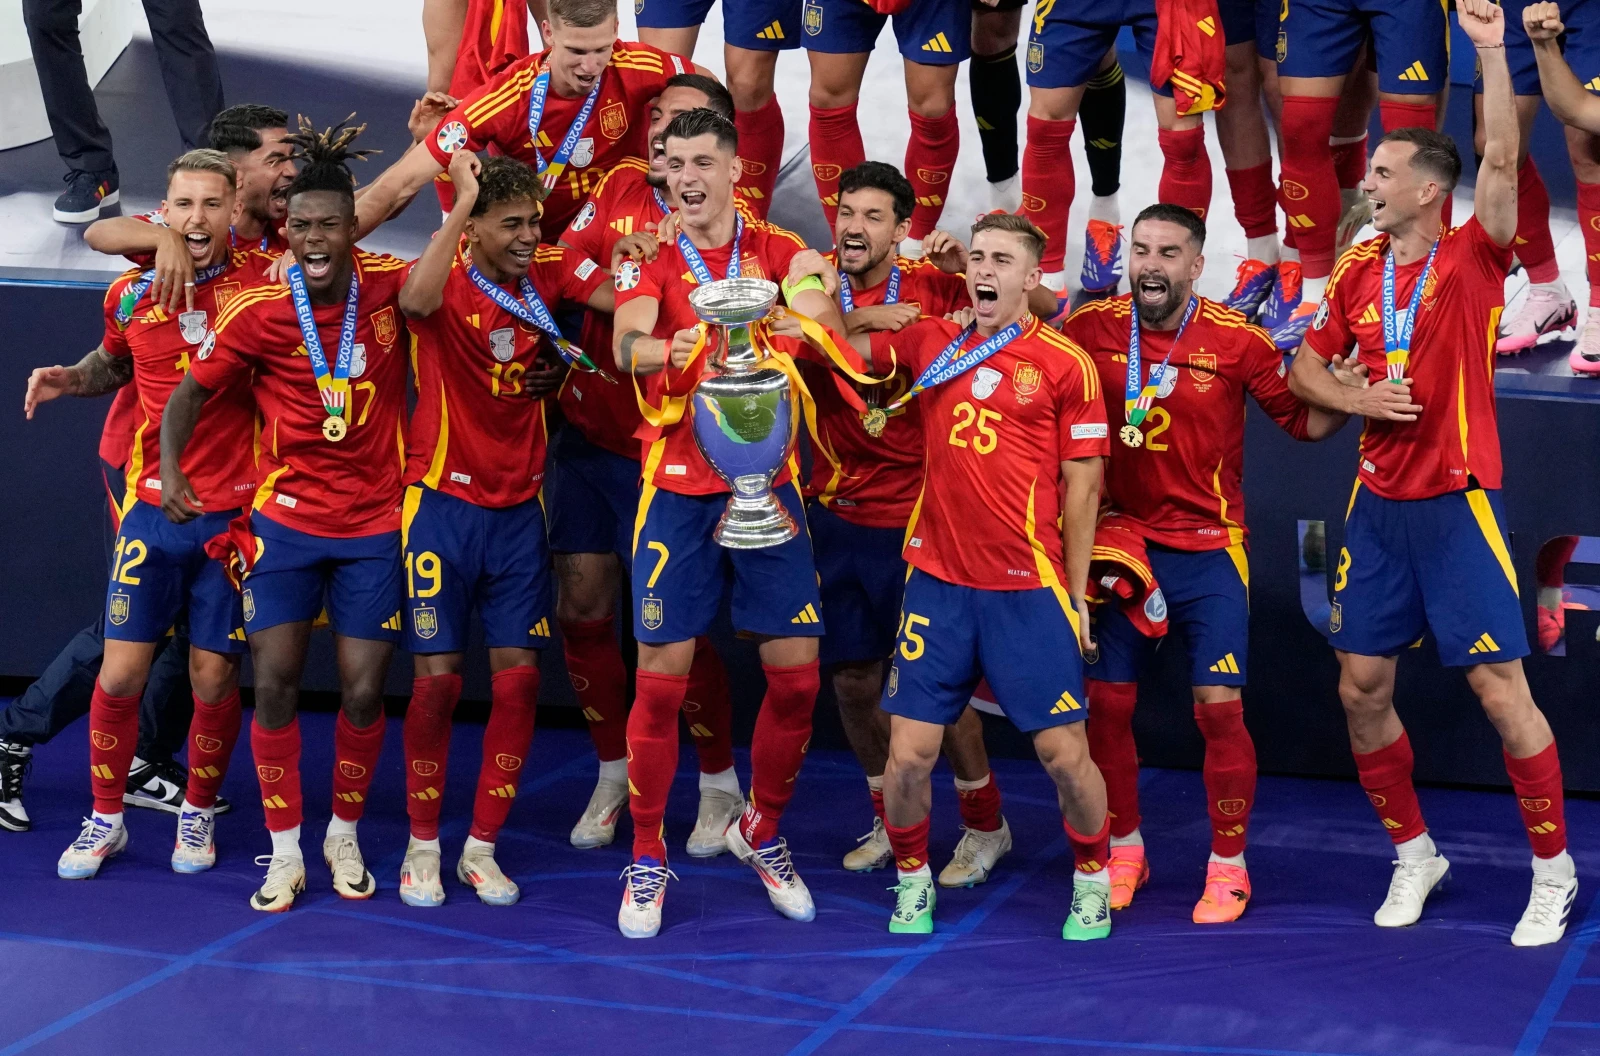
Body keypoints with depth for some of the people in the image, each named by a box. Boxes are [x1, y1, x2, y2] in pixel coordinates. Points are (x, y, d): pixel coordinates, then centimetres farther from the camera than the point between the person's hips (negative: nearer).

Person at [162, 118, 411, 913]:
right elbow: (192, 390, -2)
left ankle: (344, 836, 25)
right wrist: (170, 469, -16)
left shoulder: (391, 286, -8)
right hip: (285, 521, 0)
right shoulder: (259, 312, -10)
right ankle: (284, 852, 11)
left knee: (363, 693, 2)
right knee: (275, 683, -4)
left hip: (374, 526, 1)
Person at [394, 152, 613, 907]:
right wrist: (461, 201, -36)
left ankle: (482, 847, 14)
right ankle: (422, 846, 14)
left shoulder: (549, 270, 1)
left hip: (520, 505, 4)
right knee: (437, 678, -2)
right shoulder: (446, 273, -10)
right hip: (443, 503, -4)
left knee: (519, 677, 1)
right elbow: (415, 299, -35)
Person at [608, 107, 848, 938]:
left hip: (767, 481, 2)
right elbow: (625, 343, -18)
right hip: (678, 487, -2)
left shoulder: (781, 251, 6)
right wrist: (670, 350, -40)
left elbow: (821, 323, -13)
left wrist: (809, 307, -36)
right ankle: (647, 858, 10)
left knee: (796, 674, 2)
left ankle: (762, 831, 25)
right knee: (661, 677, -4)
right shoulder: (649, 257, 1)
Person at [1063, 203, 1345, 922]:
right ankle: (1123, 852, 25)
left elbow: (1305, 421, 1)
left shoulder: (1237, 340, -9)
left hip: (1209, 548, -2)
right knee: (1107, 703, 6)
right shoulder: (1091, 329, -5)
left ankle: (1228, 865, 9)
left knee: (1220, 707, -5)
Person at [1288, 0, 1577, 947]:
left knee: (1501, 689, -6)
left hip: (1457, 504, -5)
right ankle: (1414, 854, 24)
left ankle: (1554, 871, 7)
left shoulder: (1472, 258, -7)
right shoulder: (1359, 272, 7)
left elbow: (1502, 161, -22)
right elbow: (1306, 366, 17)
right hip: (1378, 505, 6)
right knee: (1362, 687, 6)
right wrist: (1361, 399, -3)